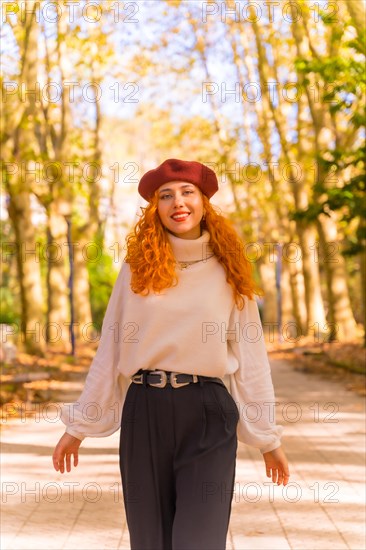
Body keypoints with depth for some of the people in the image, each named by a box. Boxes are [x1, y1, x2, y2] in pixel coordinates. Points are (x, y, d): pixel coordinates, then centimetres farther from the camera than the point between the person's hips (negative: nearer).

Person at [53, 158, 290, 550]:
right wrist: (78, 426, 8)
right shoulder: (137, 269, 4)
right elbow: (110, 351, 7)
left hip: (208, 414, -1)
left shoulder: (228, 273, 4)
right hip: (145, 411, 1)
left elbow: (250, 356, 6)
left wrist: (268, 437, 7)